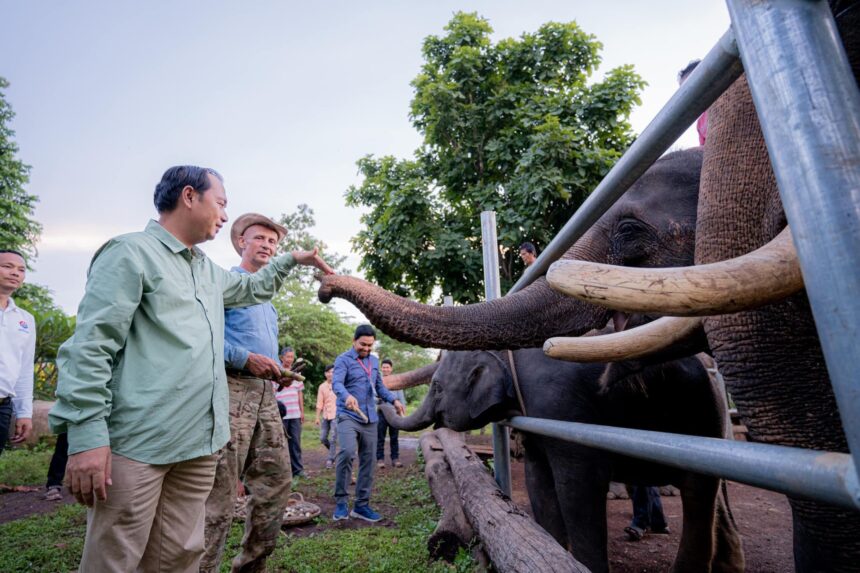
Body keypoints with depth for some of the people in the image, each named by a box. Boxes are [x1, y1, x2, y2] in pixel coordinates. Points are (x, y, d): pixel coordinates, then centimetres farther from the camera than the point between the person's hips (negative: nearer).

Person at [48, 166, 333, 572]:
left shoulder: (208, 271, 21)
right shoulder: (131, 252, -5)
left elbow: (251, 288, 42)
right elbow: (89, 347, -13)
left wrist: (292, 259, 37)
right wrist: (87, 435, -19)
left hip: (200, 444, 8)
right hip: (138, 442, -7)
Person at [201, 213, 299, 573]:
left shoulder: (267, 296, 23)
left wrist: (279, 372, 12)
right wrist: (246, 358, -19)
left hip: (264, 394, 8)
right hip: (231, 389, -8)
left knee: (276, 481, 11)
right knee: (220, 493, -4)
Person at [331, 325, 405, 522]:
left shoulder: (374, 361, 15)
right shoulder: (343, 360, -6)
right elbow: (336, 383, -22)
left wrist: (394, 400, 6)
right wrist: (347, 396, -44)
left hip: (370, 419, 6)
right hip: (348, 417, -6)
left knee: (368, 462, 7)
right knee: (347, 453, -24)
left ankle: (362, 505, 19)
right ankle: (341, 502, -9)